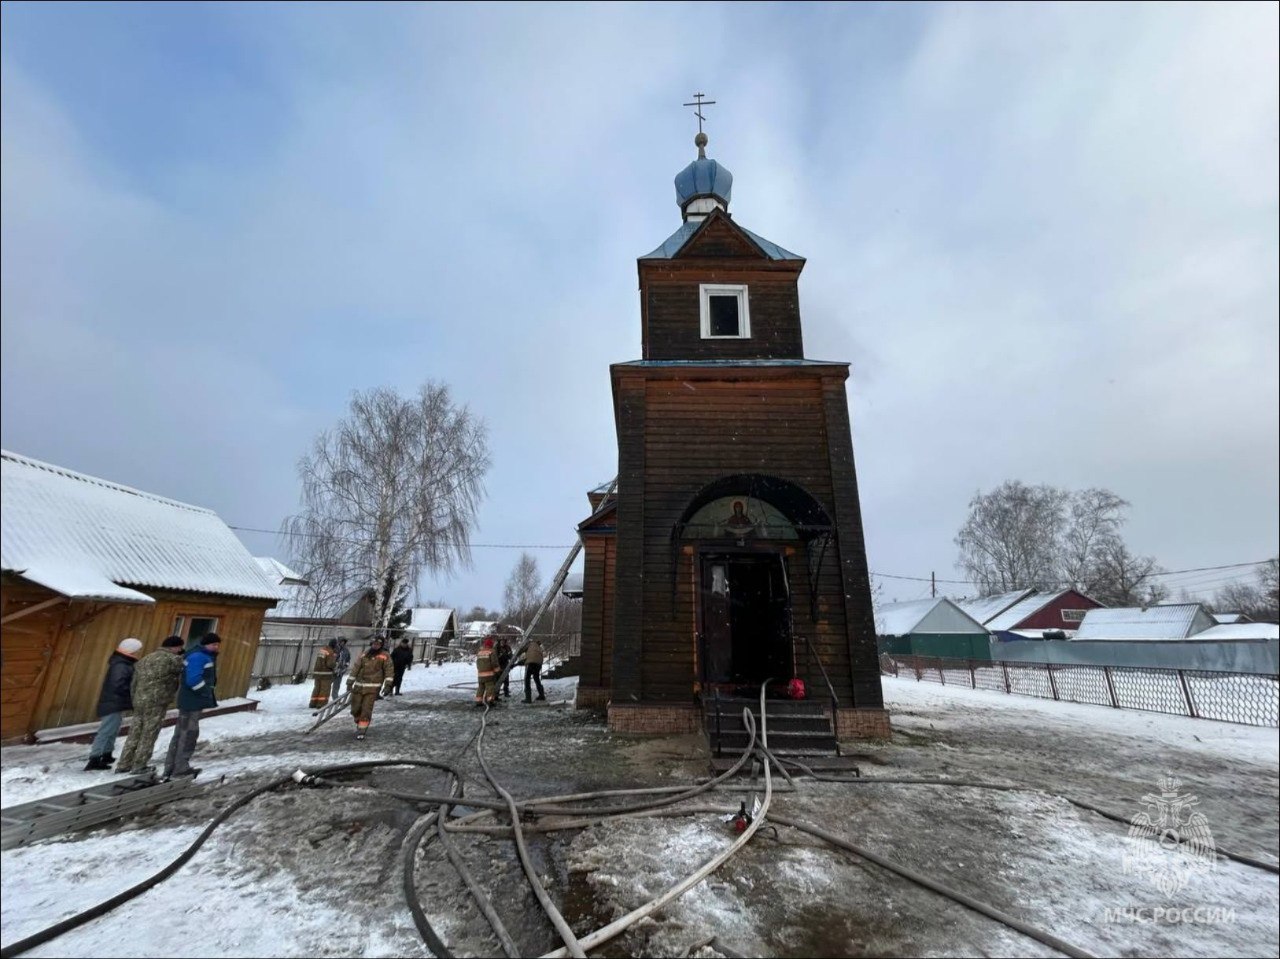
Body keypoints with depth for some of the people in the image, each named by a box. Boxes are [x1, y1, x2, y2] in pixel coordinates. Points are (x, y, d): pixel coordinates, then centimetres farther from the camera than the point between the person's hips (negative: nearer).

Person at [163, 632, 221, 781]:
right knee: (188, 735, -1)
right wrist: (208, 696, -17)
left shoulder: (207, 657, 13)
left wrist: (209, 695, 7)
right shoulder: (197, 657, -19)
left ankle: (171, 767, 27)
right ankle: (180, 768, 7)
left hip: (192, 701, 11)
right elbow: (193, 680, -26)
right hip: (192, 702, -11)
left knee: (181, 734, 17)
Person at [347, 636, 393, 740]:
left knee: (366, 709, -7)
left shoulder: (385, 656, -1)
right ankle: (360, 723, 33)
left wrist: (388, 685, -13)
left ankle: (361, 730, 4)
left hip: (373, 688, -3)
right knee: (355, 709, 8)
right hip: (359, 686, 4)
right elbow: (355, 668, 9)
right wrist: (349, 683, 5)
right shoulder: (364, 654, 7)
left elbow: (389, 670, -4)